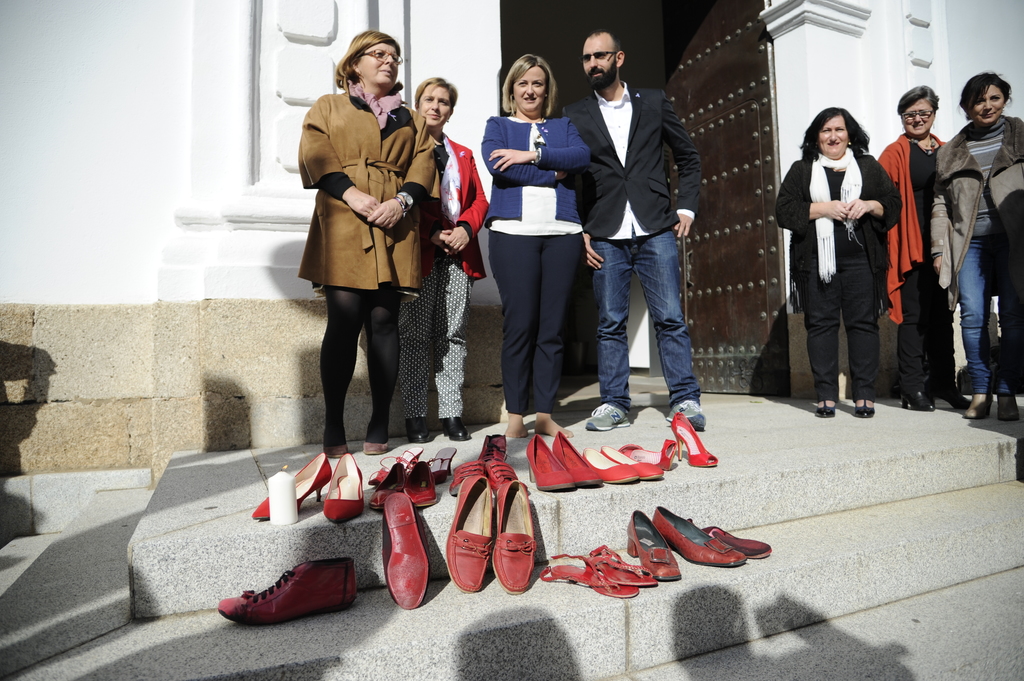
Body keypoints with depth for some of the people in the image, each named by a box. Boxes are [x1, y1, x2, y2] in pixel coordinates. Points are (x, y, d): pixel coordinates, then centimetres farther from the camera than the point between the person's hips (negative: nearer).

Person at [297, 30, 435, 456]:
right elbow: (314, 153, 3)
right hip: (342, 226, -2)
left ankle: (379, 426, 5)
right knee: (344, 321, -11)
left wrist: (402, 200, -8)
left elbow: (423, 163, 11)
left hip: (394, 227, 2)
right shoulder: (327, 107, 19)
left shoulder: (410, 119, 26)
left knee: (384, 322, -2)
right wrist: (350, 192, -13)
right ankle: (333, 429, -3)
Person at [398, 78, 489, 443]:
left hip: (458, 256, 4)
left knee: (453, 334, 2)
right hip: (419, 253, -3)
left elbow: (479, 199, 16)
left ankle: (452, 413, 8)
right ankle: (415, 414, 5)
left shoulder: (463, 154, 25)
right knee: (415, 334, -3)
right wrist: (433, 233, -13)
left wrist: (465, 228, -4)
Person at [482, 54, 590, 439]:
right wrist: (553, 173, -2)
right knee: (519, 324, -9)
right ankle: (515, 415, -1)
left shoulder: (563, 126, 24)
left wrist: (533, 155, -8)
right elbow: (498, 167, -4)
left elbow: (582, 156, 2)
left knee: (552, 327, -2)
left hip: (562, 231, 2)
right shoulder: (498, 126, 18)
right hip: (513, 231, -2)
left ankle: (545, 414, 5)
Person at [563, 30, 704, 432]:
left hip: (655, 231, 0)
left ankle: (685, 399, 6)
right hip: (605, 237, 1)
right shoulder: (575, 116, 12)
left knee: (670, 319, -2)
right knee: (610, 323, 2)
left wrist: (686, 207, 5)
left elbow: (689, 158, 17)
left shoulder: (654, 102, 13)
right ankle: (613, 404, 10)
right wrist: (579, 232, 0)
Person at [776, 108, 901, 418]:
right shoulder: (801, 170, 13)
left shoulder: (869, 166, 17)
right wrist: (822, 208, -10)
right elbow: (784, 211, 2)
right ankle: (826, 396, 4)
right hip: (817, 261, -1)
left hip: (861, 260, 1)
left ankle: (865, 395, 5)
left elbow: (893, 203, 13)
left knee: (863, 322, -1)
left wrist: (869, 205, -7)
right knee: (821, 324, -2)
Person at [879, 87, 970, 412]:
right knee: (915, 317, -4)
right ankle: (912, 389, 3)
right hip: (911, 248, -5)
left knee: (942, 316, 9)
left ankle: (944, 384, 18)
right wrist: (892, 244, -17)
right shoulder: (894, 154, 0)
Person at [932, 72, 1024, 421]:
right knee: (972, 316, -6)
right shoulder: (950, 152, 14)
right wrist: (939, 249, 3)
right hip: (969, 242, 1)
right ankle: (980, 392, 3)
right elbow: (940, 204, 11)